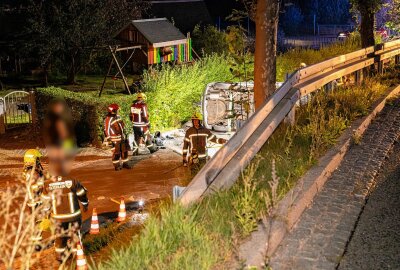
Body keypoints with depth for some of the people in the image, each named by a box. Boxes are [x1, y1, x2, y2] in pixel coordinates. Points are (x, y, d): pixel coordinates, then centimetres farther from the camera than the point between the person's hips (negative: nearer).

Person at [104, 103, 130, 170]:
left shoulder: (118, 116, 8)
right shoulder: (108, 119, -17)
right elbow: (107, 130, -16)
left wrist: (124, 134, 23)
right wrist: (109, 139, -16)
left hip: (122, 137, 8)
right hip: (115, 138, -8)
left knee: (124, 151, 13)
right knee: (116, 152, -2)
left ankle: (125, 163, 25)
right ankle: (116, 165, 9)